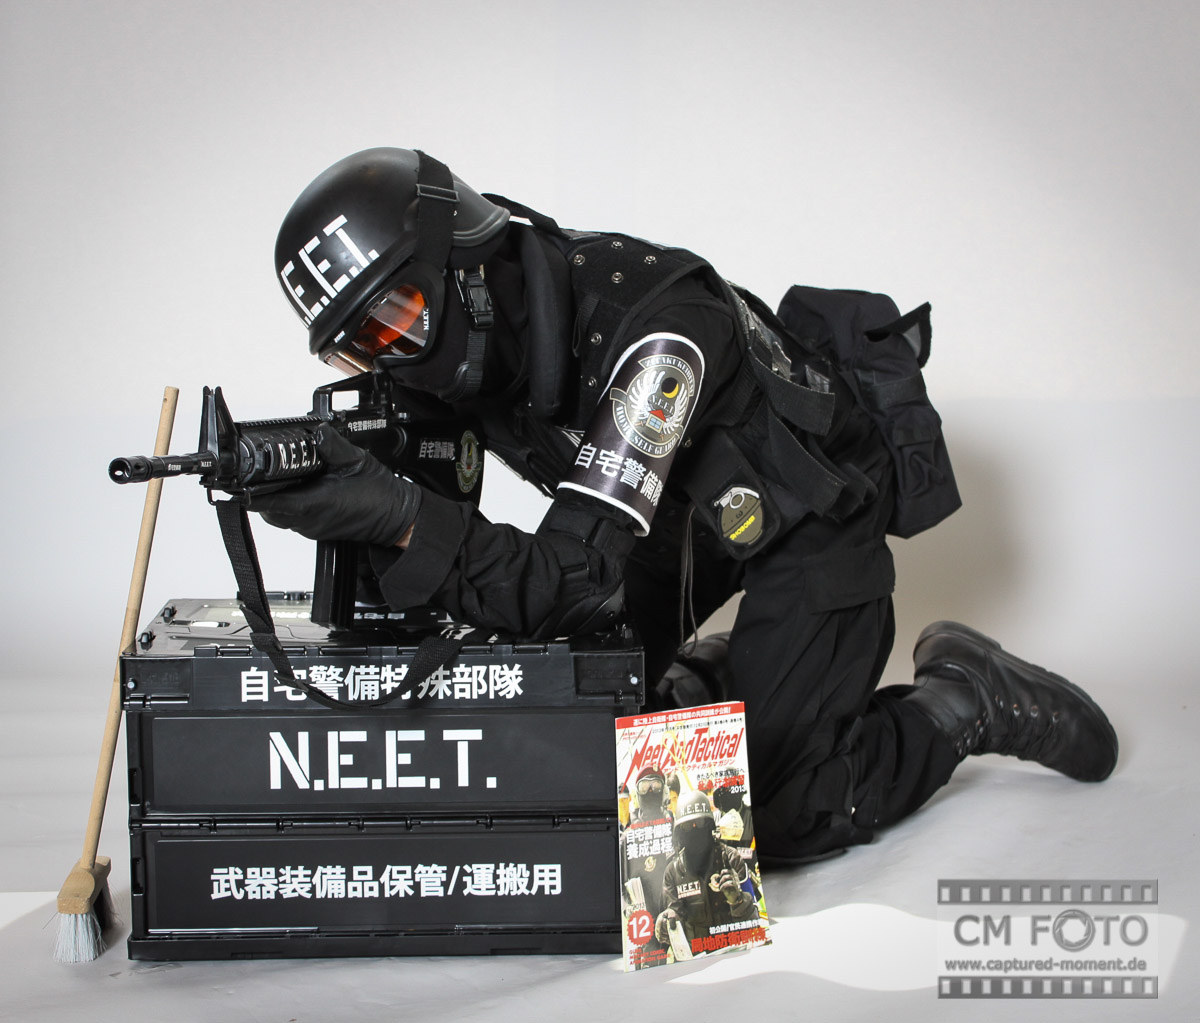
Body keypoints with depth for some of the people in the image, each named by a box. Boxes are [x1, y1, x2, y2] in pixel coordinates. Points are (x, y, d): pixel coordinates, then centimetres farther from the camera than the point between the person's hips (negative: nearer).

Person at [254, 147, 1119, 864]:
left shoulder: (649, 326, -39)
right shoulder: (475, 343, -15)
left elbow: (579, 585, -43)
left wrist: (404, 518, -52)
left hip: (816, 510, -7)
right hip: (692, 506, 8)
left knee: (770, 814, -13)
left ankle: (970, 702, 6)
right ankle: (714, 679, 26)